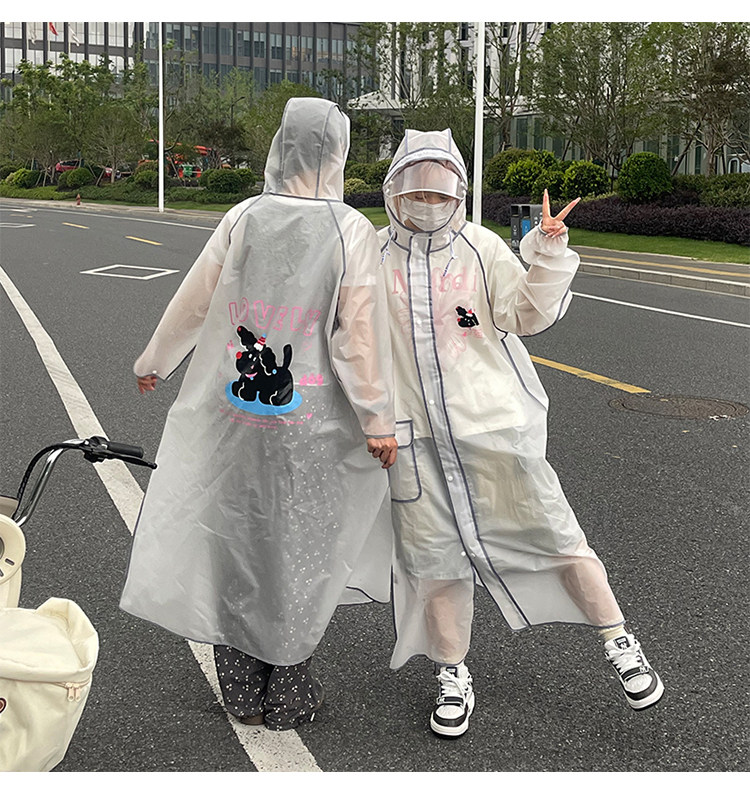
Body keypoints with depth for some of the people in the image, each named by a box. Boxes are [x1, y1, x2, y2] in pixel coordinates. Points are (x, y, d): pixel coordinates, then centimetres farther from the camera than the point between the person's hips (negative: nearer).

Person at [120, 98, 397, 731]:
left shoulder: (243, 219, -2)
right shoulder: (352, 232, -10)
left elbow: (192, 303, 5)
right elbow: (361, 337, -12)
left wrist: (153, 363, 21)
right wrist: (379, 422, -4)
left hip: (234, 417, 2)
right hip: (310, 426, -2)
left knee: (236, 538, 15)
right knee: (300, 549, 12)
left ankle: (243, 692, 27)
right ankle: (288, 696, 24)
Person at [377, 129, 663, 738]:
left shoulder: (482, 247, 0)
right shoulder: (374, 256, 3)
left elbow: (526, 316, -5)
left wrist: (549, 253, -15)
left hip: (494, 420, -1)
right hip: (416, 435, 1)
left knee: (552, 529, 3)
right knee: (435, 552, 8)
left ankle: (620, 642, 22)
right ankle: (453, 676, 26)